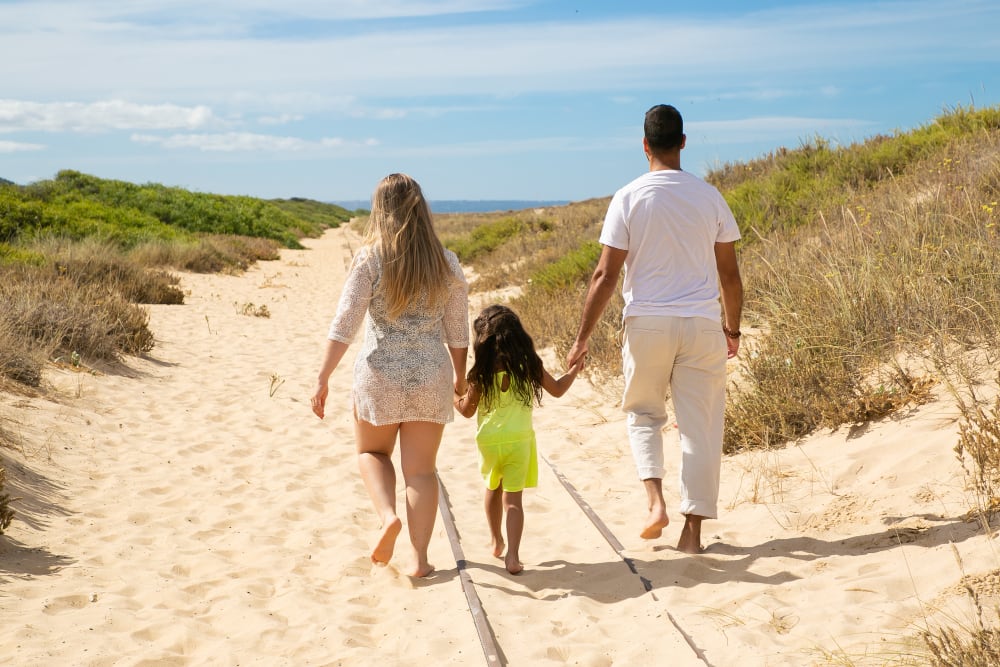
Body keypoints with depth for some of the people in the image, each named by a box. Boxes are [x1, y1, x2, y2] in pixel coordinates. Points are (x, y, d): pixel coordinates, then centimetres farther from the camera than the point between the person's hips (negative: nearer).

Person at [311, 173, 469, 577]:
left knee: (372, 452, 22)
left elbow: (345, 323, -12)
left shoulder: (370, 259, -8)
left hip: (380, 376, -2)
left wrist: (323, 377, -8)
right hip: (431, 377, 2)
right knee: (421, 469, 10)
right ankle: (420, 558, 9)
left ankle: (387, 515, -1)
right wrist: (461, 376, 19)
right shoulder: (446, 262, 0)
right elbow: (458, 331, 5)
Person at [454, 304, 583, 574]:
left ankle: (496, 541, 38)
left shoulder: (482, 372, -7)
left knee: (493, 489, 23)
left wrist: (453, 395, 20)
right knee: (513, 497, 1)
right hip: (519, 440, 0)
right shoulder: (530, 364, -4)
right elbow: (557, 389, 6)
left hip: (489, 441, 0)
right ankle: (512, 554, -11)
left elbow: (467, 410, 0)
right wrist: (574, 370, 25)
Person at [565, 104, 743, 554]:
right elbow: (729, 273, 6)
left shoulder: (628, 198, -5)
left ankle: (656, 499, 0)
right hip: (701, 324, 1)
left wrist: (582, 339, -1)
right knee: (699, 426, 7)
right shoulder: (709, 197, 2)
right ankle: (693, 529, 9)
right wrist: (733, 328, 20)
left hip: (647, 323, -1)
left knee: (643, 413, 19)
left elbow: (606, 275, -8)